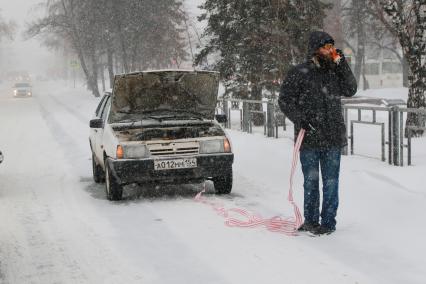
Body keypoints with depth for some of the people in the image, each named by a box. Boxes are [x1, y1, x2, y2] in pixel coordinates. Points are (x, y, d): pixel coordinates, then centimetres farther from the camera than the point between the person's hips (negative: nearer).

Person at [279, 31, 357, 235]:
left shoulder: (335, 72, 9)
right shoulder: (298, 73, -3)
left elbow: (350, 90, 5)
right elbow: (284, 100, -2)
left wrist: (343, 67, -3)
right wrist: (300, 119, -14)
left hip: (333, 138, 2)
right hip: (309, 138, -2)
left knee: (330, 182, 5)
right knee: (310, 182, 8)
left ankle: (328, 222, 12)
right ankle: (310, 221, 19)